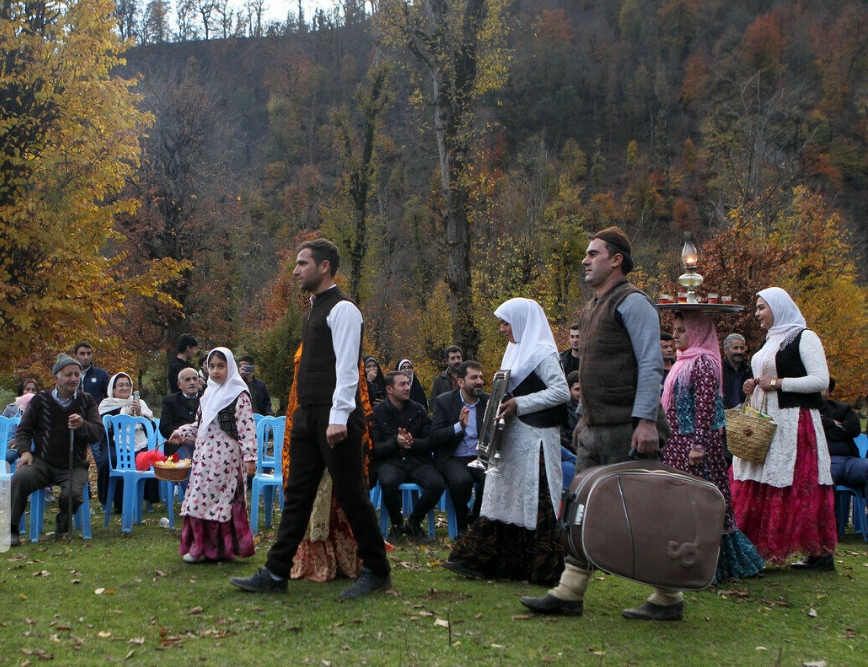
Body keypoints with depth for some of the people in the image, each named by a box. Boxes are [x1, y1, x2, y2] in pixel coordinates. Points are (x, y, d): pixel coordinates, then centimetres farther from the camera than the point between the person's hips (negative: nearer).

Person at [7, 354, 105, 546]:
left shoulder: (86, 400, 6)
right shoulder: (41, 400, 5)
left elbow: (99, 433, -2)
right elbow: (23, 430, 11)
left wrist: (82, 425, -24)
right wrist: (24, 451, -8)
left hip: (74, 465, 0)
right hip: (42, 463, 0)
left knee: (73, 493, -29)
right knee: (20, 478, -30)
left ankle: (63, 526, 7)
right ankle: (10, 529, -16)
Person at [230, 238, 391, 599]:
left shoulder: (342, 309, -10)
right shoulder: (314, 309, 19)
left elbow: (346, 368, -18)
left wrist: (339, 418, -25)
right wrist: (303, 412, 16)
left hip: (334, 418, -9)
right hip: (307, 414, 9)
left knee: (351, 494, -1)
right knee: (297, 493, 9)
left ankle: (376, 571, 12)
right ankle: (275, 573, 12)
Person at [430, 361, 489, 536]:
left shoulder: (489, 401, 8)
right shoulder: (444, 401, 0)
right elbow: (434, 437, -9)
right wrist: (459, 426, -24)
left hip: (480, 458, 3)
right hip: (453, 459, -2)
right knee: (462, 480, -35)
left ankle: (475, 518, 1)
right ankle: (462, 526, -7)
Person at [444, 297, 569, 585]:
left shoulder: (541, 353, -11)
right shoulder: (516, 351, 18)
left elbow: (562, 391, -20)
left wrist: (519, 405, -20)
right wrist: (502, 405, 4)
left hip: (535, 438, -9)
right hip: (513, 437, 9)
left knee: (534, 499, -6)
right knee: (504, 495, 8)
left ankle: (544, 568, 2)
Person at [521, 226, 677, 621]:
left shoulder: (632, 302, -8)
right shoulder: (593, 307, 19)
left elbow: (651, 365, -16)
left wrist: (646, 420, -23)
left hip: (626, 429, -9)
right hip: (594, 428, 9)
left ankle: (668, 599, 6)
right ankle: (569, 594, 14)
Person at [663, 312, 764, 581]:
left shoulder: (703, 362, -14)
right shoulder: (684, 361, 16)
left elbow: (705, 407, -20)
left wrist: (698, 445, -24)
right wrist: (671, 441, 21)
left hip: (695, 442, -10)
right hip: (678, 443, 10)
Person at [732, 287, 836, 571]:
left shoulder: (804, 337, -6)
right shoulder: (770, 341, 19)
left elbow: (821, 380, -15)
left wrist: (777, 383, -17)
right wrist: (753, 387, 7)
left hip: (795, 424, -8)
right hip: (764, 424, 8)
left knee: (800, 487, -8)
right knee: (756, 487, 3)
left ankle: (820, 553, -1)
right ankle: (756, 547, 5)